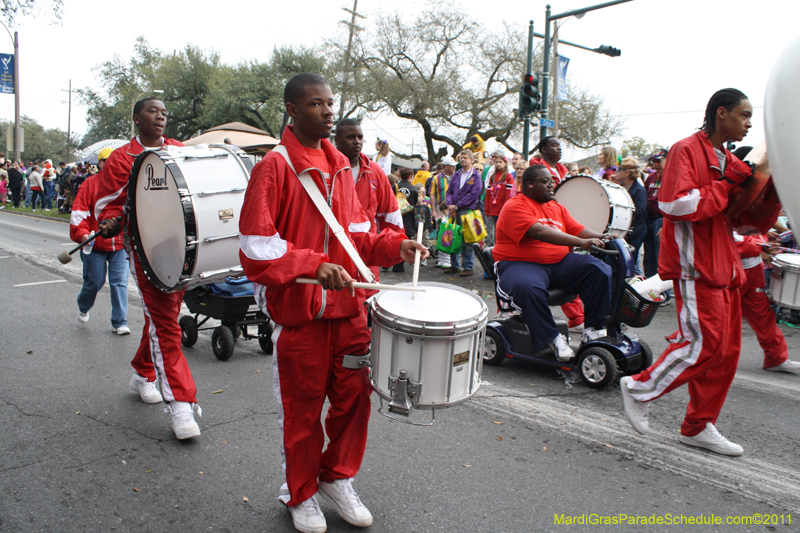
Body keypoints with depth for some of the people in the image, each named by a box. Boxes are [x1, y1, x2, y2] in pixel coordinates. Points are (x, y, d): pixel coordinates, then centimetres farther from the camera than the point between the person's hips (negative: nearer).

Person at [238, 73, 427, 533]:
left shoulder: (341, 166, 11)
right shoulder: (273, 167, -8)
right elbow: (257, 245, -15)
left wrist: (395, 246, -2)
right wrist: (313, 265, -26)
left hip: (348, 304, 6)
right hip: (298, 309, -5)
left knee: (355, 394, 10)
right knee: (302, 406, 8)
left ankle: (337, 477, 35)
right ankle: (300, 495, 32)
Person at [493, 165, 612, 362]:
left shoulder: (557, 208, 20)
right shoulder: (515, 206, -9)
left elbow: (578, 230, 11)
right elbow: (539, 232, -23)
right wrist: (580, 242, -29)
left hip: (559, 262, 7)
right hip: (520, 264, -7)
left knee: (601, 271, -11)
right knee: (528, 286, -40)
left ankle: (593, 330, -3)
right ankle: (551, 338, -19)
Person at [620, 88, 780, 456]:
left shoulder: (729, 161, 21)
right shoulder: (687, 150, -8)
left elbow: (745, 220, 20)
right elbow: (677, 204, -23)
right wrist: (728, 185, -15)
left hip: (723, 266, 9)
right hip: (695, 264, -9)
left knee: (727, 348, 9)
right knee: (704, 343, -11)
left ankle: (698, 427, 18)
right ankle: (639, 389, 7)